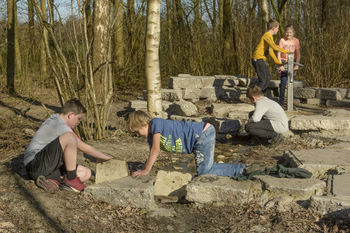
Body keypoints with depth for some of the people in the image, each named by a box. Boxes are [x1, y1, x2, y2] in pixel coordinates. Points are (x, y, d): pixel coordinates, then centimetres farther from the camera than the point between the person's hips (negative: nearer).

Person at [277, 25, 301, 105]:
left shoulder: (296, 41, -4)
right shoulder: (282, 40, -10)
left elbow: (298, 54, -3)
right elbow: (279, 53, -12)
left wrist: (297, 65, -14)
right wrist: (280, 65, -21)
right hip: (284, 62, -2)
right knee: (283, 82, -7)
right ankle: (281, 100, 2)